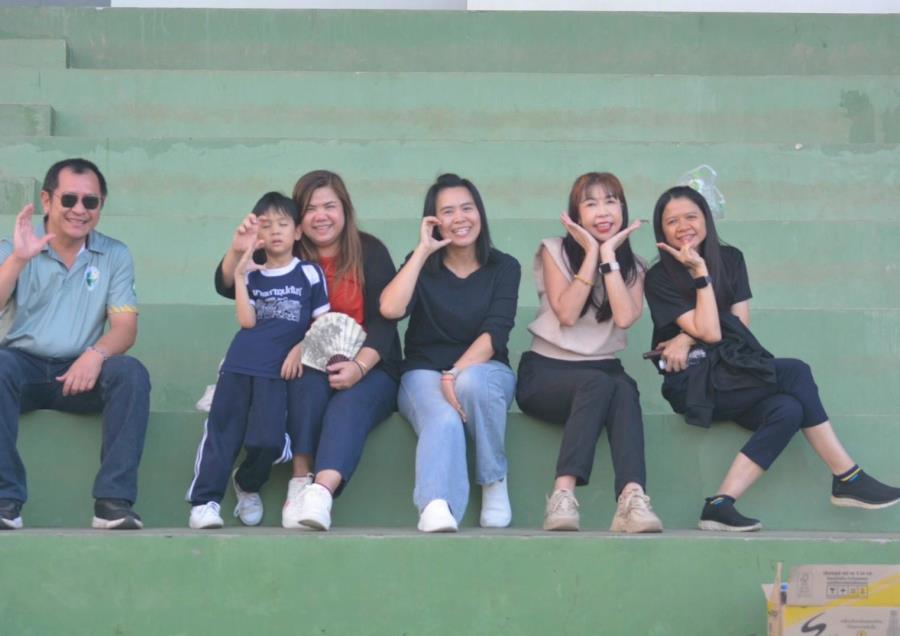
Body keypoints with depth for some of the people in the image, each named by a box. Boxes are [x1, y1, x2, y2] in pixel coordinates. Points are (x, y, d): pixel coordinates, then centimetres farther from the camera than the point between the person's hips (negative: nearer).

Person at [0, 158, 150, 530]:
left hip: (80, 373, 1)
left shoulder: (115, 255, 5)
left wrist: (95, 354, -25)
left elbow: (125, 328, -4)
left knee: (132, 373, -28)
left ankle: (114, 501, -29)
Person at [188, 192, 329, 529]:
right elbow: (247, 321, 1)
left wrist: (301, 348, -8)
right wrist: (239, 275, -1)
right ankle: (205, 501, -6)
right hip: (239, 365, 2)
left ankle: (247, 485, 18)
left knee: (267, 440, -11)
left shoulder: (310, 274, 8)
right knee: (221, 432, -6)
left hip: (277, 370, -2)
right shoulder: (251, 276, 14)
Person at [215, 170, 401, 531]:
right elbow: (227, 288, 3)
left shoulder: (370, 252, 1)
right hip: (308, 369, 2)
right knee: (311, 379, -32)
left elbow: (383, 321, -7)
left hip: (369, 370, -2)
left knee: (350, 402, -33)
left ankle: (321, 492, -54)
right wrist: (238, 252, -19)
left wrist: (359, 367, -24)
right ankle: (300, 482, -37)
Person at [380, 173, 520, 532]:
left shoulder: (503, 267, 6)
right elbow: (391, 309, -13)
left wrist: (456, 374, -23)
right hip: (425, 373, 0)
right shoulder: (422, 265, 8)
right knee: (443, 421, -35)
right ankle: (436, 510, -59)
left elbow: (495, 333, -8)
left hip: (484, 370, 0)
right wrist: (423, 251, -8)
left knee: (472, 382, -37)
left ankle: (494, 482, -17)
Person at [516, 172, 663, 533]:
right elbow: (567, 314, -13)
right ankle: (563, 496, -47)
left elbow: (625, 317, -12)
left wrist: (609, 254, -8)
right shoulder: (555, 252, 4)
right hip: (545, 372, -2)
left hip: (604, 371, 2)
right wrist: (591, 253, -10)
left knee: (624, 391, -34)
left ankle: (632, 499, -51)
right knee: (599, 384, -36)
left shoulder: (633, 267, 11)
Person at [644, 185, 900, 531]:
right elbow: (709, 332, -14)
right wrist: (700, 271, -13)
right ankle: (847, 479, -16)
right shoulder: (659, 279, -4)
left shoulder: (730, 259, 10)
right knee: (795, 373, -23)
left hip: (732, 375, 5)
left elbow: (740, 324, 4)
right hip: (694, 385, -5)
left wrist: (687, 339, -8)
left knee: (787, 409, -28)